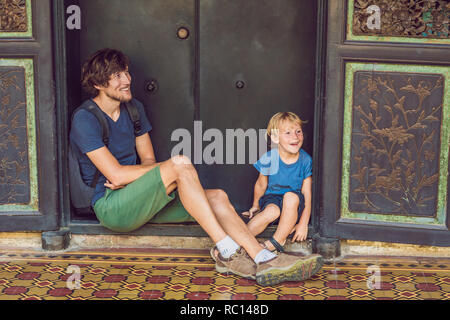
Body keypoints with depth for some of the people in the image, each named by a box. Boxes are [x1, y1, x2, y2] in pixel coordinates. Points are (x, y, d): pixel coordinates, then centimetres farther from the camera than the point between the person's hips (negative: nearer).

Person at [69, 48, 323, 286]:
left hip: (138, 199, 8)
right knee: (180, 164, -29)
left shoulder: (134, 108, 14)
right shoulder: (85, 119, -11)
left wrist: (128, 179, -11)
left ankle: (264, 260, -24)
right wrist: (174, 168, -12)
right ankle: (226, 251, -27)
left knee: (218, 197, -14)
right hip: (111, 206, -7)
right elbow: (115, 173, -17)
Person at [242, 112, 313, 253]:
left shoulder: (305, 160, -11)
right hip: (272, 198, 0)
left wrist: (303, 224, -15)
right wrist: (255, 206, 21)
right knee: (272, 211, -35)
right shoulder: (269, 158, -12)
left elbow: (307, 195, -10)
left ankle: (277, 241, -26)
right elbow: (261, 185, 7)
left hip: (294, 207, 1)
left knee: (291, 197, -34)